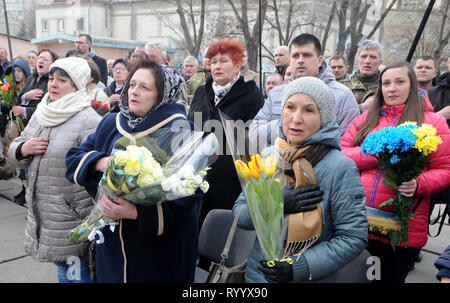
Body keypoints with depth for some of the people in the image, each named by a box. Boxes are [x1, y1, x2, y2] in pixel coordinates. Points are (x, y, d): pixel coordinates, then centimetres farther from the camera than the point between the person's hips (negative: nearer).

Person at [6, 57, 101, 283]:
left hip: (73, 217, -7)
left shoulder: (89, 120, -16)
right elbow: (13, 153, 15)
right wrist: (22, 149, -8)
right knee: (62, 270, 23)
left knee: (78, 272, 6)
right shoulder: (40, 114, 8)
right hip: (41, 213, 7)